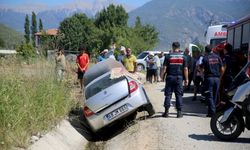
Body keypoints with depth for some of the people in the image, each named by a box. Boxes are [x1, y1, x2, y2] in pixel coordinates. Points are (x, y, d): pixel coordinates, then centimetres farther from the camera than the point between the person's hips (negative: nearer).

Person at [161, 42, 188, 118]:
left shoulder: (168, 56, -2)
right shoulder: (183, 57, 3)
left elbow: (164, 68, -5)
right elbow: (185, 69, 0)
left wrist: (162, 76, 6)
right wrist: (186, 79, 5)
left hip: (170, 77, -1)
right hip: (179, 77, 1)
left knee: (168, 94, 4)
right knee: (179, 95, 5)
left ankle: (166, 111, 4)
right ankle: (179, 112, 5)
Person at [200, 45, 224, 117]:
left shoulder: (205, 58, -5)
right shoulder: (217, 57, 5)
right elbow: (222, 69, 5)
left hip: (209, 78, -4)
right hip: (217, 78, 4)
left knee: (209, 96, -2)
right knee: (215, 96, 12)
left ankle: (212, 111, -11)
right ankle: (212, 111, 18)